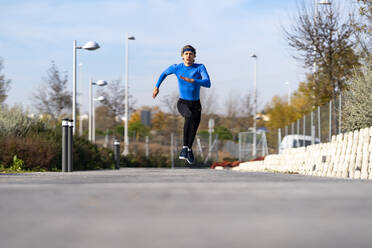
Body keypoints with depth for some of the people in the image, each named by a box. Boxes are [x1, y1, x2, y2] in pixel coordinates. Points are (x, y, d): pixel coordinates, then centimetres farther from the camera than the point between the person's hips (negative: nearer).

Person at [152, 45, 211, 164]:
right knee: (189, 116, -35)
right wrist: (156, 87, 18)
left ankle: (189, 148, 39)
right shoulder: (176, 68, -6)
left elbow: (207, 83, -23)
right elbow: (164, 73, 15)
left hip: (196, 105, 2)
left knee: (193, 131, 5)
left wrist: (192, 80, -35)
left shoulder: (200, 68, -10)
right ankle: (185, 146, -29)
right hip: (183, 103, -1)